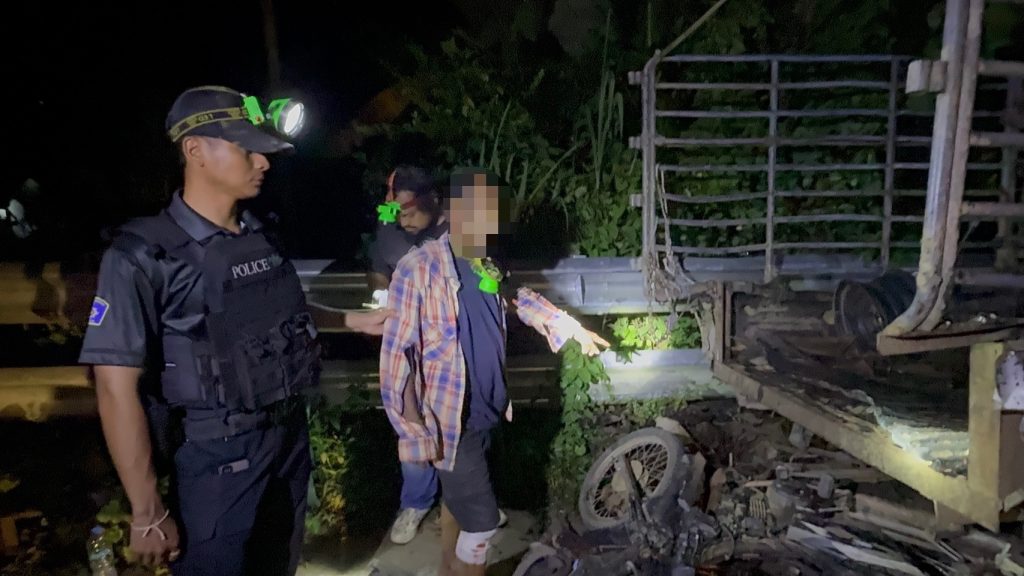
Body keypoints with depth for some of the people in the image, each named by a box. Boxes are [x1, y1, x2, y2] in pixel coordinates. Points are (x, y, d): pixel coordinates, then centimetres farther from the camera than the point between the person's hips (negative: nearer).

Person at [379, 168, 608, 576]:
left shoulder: (488, 266, 3)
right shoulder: (419, 269, -19)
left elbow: (523, 299, 22)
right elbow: (396, 355, -19)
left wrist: (574, 329, 20)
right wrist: (413, 432, -20)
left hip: (487, 413, 7)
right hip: (450, 421, -7)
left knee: (457, 501, 22)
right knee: (481, 521, -1)